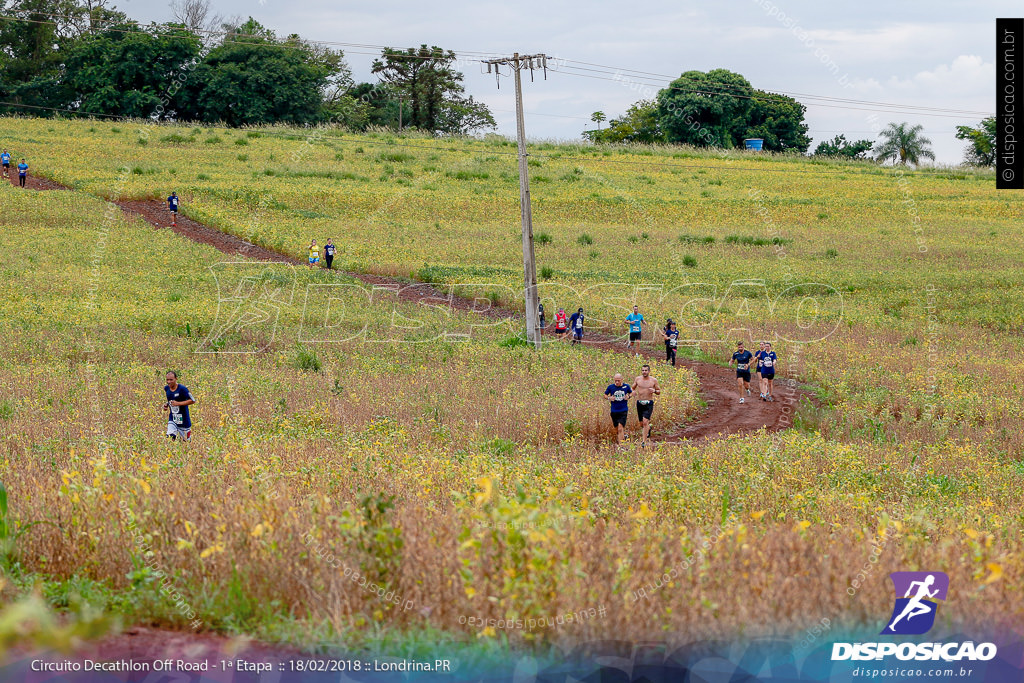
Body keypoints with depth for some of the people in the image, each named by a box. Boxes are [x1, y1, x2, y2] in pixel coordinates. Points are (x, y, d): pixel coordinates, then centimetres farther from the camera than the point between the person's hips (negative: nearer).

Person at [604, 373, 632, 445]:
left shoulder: (626, 386, -1)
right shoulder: (611, 387, -3)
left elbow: (631, 392, 18)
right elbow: (605, 395, 11)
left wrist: (628, 396, -4)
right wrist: (609, 398, -11)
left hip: (623, 411, -1)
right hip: (614, 411, 1)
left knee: (620, 428, -14)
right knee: (616, 429, 11)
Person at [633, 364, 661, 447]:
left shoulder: (653, 380, 0)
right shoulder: (637, 379, 5)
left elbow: (659, 392, 8)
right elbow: (632, 388, 16)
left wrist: (654, 391, -15)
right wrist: (633, 391, -8)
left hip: (649, 403, -3)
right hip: (639, 403, 3)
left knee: (645, 422, -17)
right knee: (641, 424, 11)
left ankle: (644, 442, -14)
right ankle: (649, 427, 47)